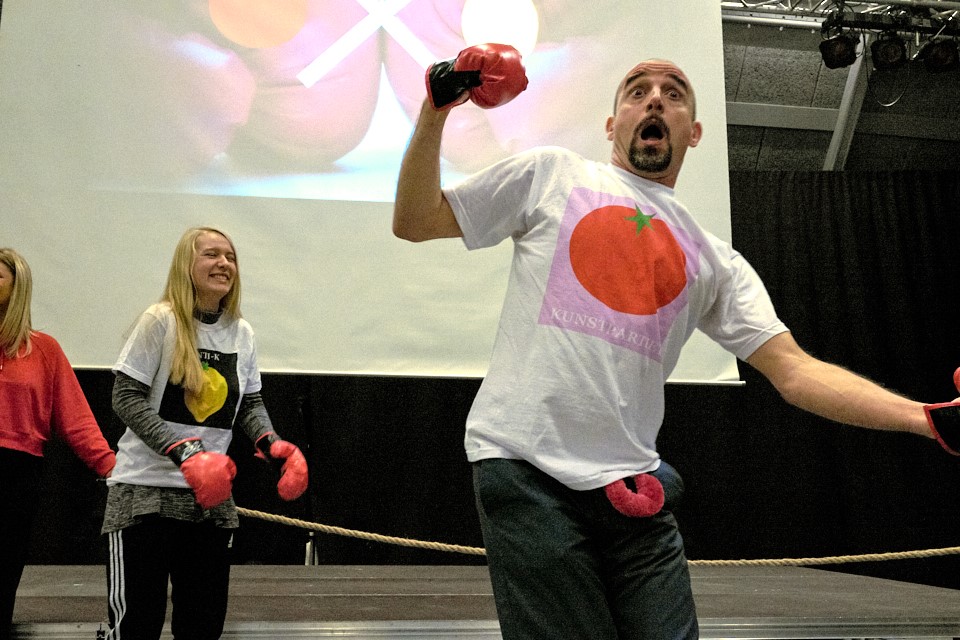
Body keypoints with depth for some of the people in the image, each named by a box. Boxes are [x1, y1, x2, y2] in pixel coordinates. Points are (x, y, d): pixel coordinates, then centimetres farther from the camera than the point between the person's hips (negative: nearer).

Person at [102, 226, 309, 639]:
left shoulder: (241, 332, 6)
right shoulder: (161, 320, -9)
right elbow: (126, 398, -12)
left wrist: (271, 443, -8)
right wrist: (184, 452, -23)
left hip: (211, 493, 5)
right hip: (145, 489, -5)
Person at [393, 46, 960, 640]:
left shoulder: (716, 261, 15)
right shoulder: (551, 174, 9)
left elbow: (795, 371, 8)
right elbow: (414, 223, 11)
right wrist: (435, 113, -1)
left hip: (633, 490, 4)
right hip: (526, 463, -3)